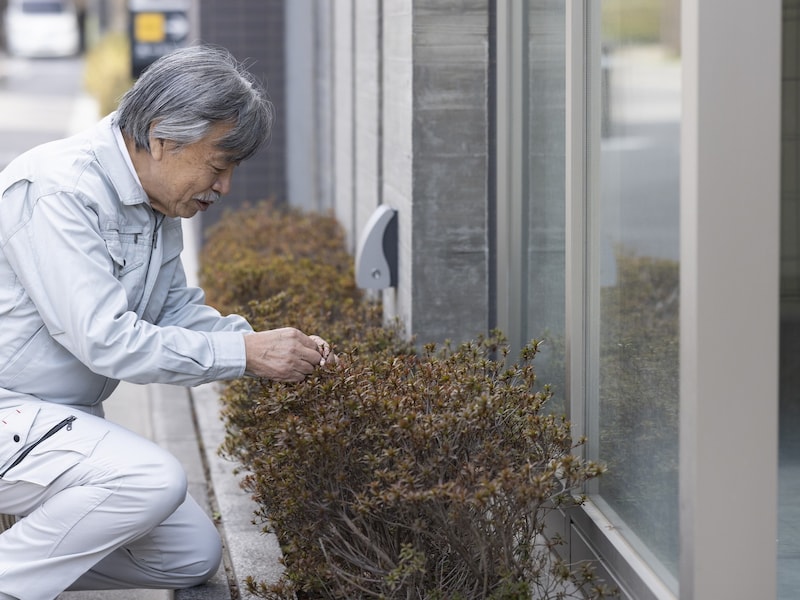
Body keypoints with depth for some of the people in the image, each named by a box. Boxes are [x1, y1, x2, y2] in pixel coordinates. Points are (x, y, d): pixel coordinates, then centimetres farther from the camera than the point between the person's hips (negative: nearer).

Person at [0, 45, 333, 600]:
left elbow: (177, 309, 15)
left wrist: (274, 347, -2)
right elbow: (105, 339, -28)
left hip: (64, 417, 10)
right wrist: (244, 354, -23)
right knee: (151, 480, -31)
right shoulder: (55, 192, -24)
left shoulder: (158, 200, 6)